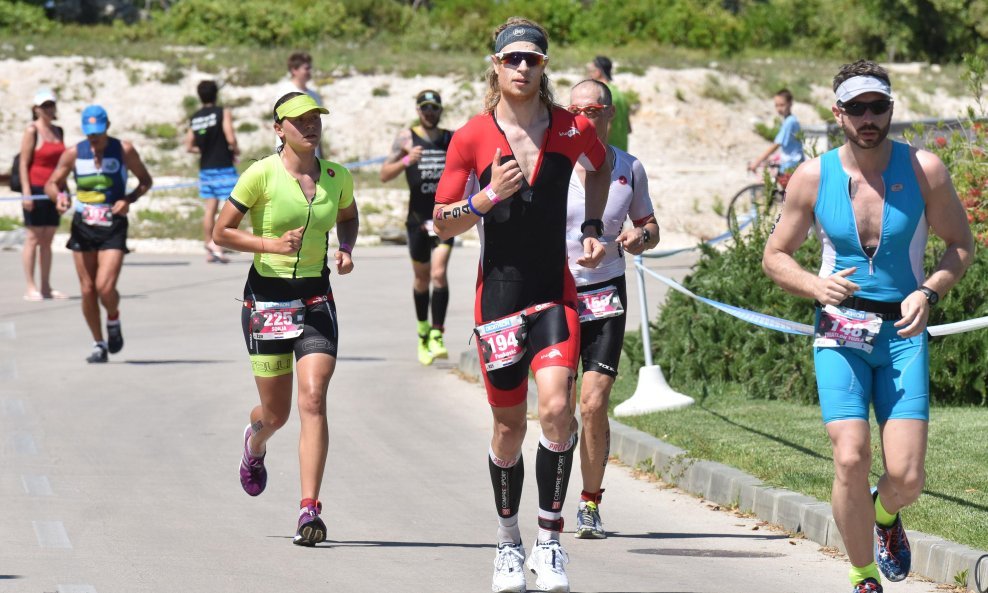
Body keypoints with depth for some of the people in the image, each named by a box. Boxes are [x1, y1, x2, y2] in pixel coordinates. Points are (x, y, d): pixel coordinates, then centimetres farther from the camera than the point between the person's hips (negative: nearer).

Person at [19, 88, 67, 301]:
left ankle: (46, 286, 11)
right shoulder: (32, 130, -6)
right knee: (33, 239, -4)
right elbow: (24, 163, -9)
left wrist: (64, 191, 18)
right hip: (36, 189, -6)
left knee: (47, 240, 8)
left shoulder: (58, 131, 13)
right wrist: (26, 192, -15)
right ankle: (31, 288, -3)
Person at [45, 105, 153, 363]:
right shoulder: (73, 153, 2)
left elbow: (146, 180, 7)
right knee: (87, 290, 3)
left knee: (105, 287, -16)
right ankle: (98, 344, 19)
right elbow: (52, 183, 9)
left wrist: (129, 199, -11)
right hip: (83, 226, 3)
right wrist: (59, 196, -14)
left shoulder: (124, 150, -3)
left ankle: (113, 321, 18)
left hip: (113, 227, -3)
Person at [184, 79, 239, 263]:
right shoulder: (223, 113, -9)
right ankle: (218, 247, -17)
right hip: (223, 167, -6)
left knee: (210, 208, 11)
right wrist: (235, 150, 1)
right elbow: (231, 138, -18)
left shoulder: (194, 118, 7)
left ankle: (209, 250, 12)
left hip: (205, 167, 6)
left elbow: (189, 146, 9)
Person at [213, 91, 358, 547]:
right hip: (267, 299, -2)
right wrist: (271, 244, -19)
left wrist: (346, 248, 2)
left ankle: (309, 510, -17)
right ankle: (255, 443, 46)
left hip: (317, 300, 2)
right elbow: (221, 232, -5)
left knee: (313, 399, -15)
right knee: (276, 413, 6)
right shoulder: (261, 175, -10)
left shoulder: (337, 177, 2)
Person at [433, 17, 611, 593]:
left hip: (556, 295, 0)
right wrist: (488, 197, -17)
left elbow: (600, 166, 25)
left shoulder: (573, 129, 1)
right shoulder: (472, 138, -3)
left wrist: (592, 229, 14)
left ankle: (550, 540, -9)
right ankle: (509, 540, 27)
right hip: (499, 294, 0)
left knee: (557, 407, -20)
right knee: (510, 425, 7)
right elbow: (443, 223, 1)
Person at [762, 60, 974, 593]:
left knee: (906, 477, -10)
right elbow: (775, 256, 9)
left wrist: (929, 293, -11)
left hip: (904, 333, 0)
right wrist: (816, 286, -12)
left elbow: (960, 244, 8)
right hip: (840, 333, 0)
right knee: (850, 461, -16)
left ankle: (886, 514, 29)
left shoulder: (923, 170, -3)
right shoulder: (812, 178, -2)